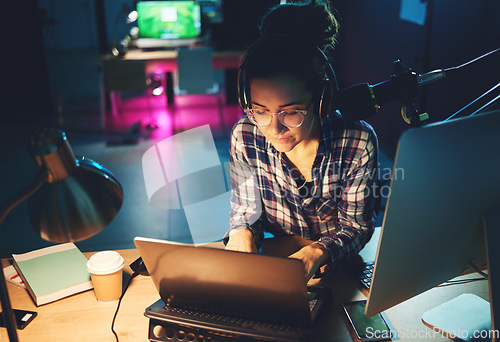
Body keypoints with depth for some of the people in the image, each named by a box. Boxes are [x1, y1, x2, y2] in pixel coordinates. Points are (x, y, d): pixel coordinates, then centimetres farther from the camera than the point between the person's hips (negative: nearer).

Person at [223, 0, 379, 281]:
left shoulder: (358, 144, -21)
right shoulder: (245, 137, -15)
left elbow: (357, 226, -11)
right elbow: (246, 211, -1)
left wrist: (317, 253, -31)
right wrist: (241, 232, -24)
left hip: (339, 266, 0)